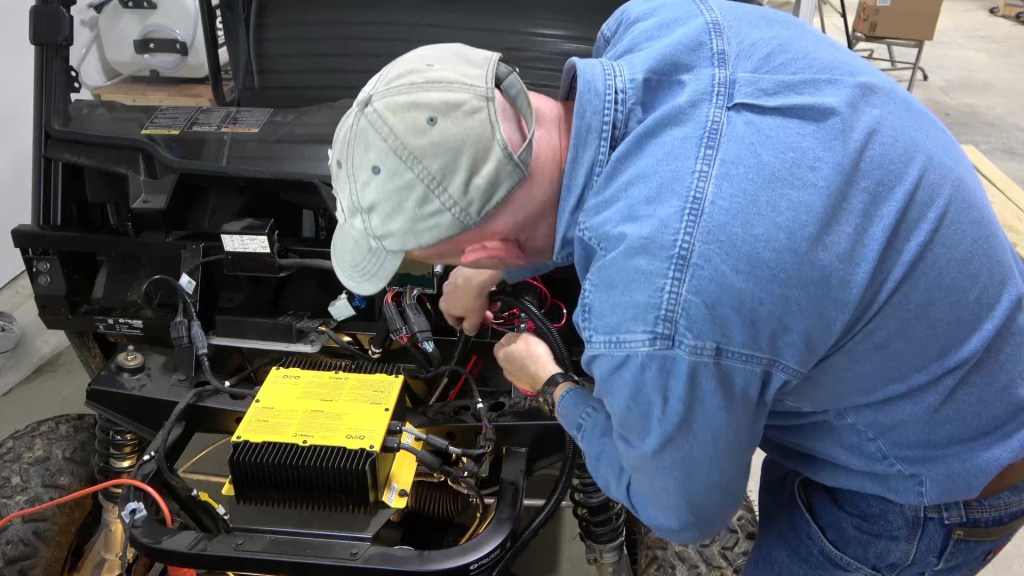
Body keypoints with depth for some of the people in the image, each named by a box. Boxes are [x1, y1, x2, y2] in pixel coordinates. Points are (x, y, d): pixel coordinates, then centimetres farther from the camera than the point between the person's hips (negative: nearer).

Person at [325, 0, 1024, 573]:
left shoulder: (652, 325, -45)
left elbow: (685, 511, -19)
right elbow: (591, 177, 3)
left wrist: (552, 386, -4)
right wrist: (492, 272, 13)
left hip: (930, 497, -7)